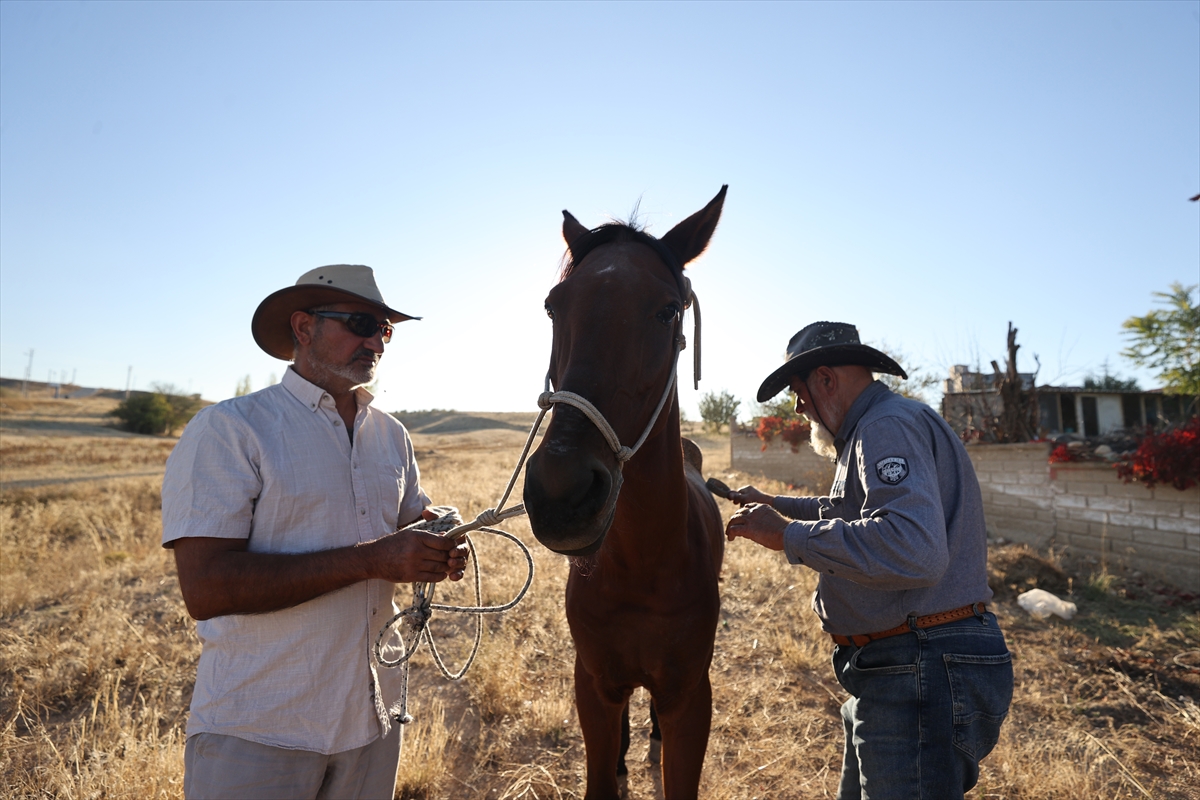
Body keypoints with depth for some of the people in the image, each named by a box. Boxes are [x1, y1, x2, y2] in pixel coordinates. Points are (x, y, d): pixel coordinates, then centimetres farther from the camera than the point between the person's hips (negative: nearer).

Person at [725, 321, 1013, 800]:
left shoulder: (888, 426, -19)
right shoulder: (874, 429, 17)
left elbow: (913, 549, -35)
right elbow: (855, 511, 34)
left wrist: (788, 535, -27)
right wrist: (776, 505, 32)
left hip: (924, 678, -11)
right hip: (896, 670, 11)